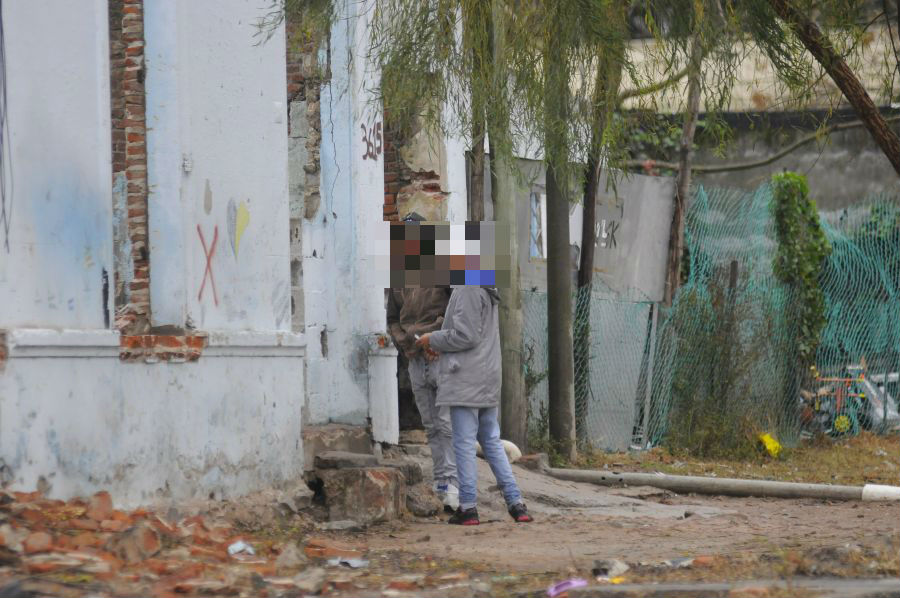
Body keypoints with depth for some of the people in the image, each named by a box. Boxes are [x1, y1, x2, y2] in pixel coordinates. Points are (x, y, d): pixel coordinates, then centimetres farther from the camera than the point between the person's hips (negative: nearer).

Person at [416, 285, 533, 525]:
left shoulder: (467, 291, -14)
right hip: (488, 382, 9)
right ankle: (516, 503, 8)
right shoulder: (488, 293, 15)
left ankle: (468, 507, -2)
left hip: (466, 381, -9)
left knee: (464, 443, -3)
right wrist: (439, 345, 16)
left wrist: (432, 339, -4)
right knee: (492, 442, 12)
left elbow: (466, 336, -18)